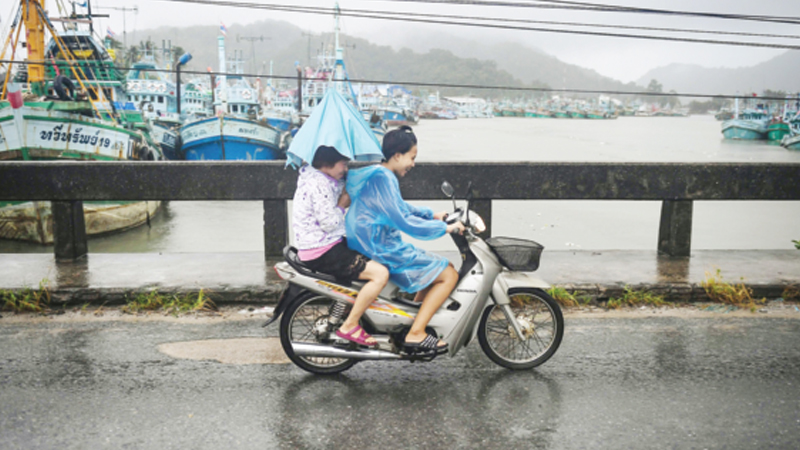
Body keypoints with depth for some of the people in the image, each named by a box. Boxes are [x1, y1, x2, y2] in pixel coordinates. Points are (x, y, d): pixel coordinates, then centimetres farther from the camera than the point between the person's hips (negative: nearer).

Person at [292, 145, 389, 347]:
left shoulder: (324, 180, 13)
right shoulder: (319, 185, -20)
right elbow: (328, 222, -22)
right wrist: (342, 205, -7)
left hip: (330, 243, 11)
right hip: (321, 253, -11)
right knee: (380, 274, -18)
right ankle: (349, 326, -10)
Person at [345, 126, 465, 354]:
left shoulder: (378, 175, 14)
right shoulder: (383, 178, -18)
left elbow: (399, 207, 27)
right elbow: (404, 221, -24)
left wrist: (432, 214, 20)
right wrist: (445, 228, -16)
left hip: (374, 247, 11)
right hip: (382, 251, -11)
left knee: (435, 268, 24)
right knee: (449, 275, -7)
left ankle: (415, 318, 23)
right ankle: (416, 334, -10)